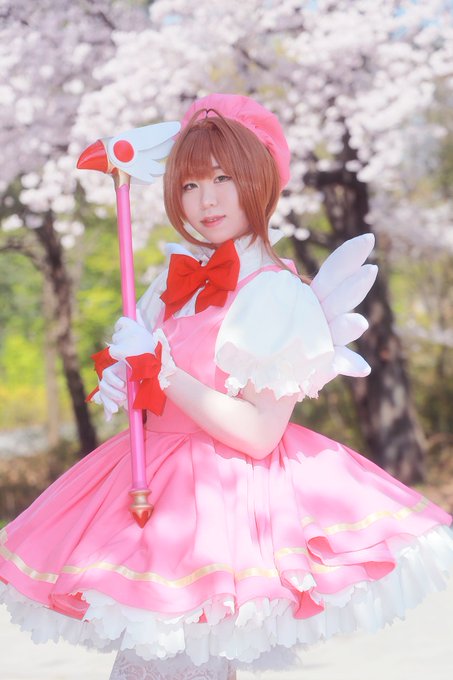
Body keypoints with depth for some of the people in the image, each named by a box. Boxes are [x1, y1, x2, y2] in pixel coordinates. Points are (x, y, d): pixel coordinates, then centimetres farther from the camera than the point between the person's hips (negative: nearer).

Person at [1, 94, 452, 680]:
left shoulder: (274, 293, -13)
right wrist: (121, 382, -2)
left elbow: (259, 434, -19)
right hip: (161, 482, 7)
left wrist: (159, 369, -17)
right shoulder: (179, 280, 9)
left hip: (228, 496, -7)